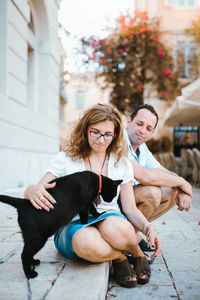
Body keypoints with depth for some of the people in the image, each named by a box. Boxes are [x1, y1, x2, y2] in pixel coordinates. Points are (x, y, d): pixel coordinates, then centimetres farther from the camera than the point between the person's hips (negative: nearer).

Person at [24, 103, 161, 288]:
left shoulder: (122, 164, 7)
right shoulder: (65, 159, 1)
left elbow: (130, 209, 7)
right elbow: (36, 190, -3)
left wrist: (148, 229, -15)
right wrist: (32, 191, -30)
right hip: (73, 225, -1)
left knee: (116, 228, -38)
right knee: (87, 243, -39)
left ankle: (138, 256, -4)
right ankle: (119, 257, -6)